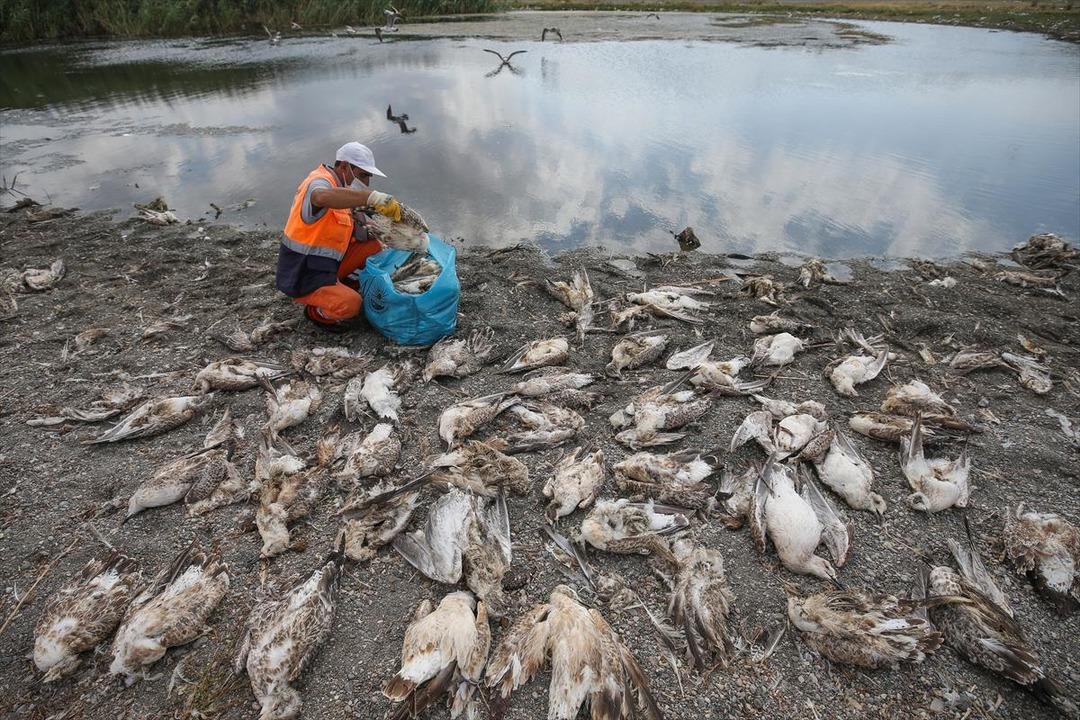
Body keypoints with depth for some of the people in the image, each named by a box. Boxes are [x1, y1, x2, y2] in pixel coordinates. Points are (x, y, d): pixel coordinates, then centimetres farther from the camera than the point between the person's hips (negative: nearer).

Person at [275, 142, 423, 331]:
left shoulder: (340, 185, 8)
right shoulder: (320, 181, -21)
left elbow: (346, 226, 13)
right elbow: (322, 197, -48)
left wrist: (365, 230, -7)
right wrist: (373, 196, -52)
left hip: (326, 264, 9)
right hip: (302, 276, -8)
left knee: (373, 247, 1)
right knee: (351, 304, -28)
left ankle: (340, 285, 9)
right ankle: (315, 312, 3)